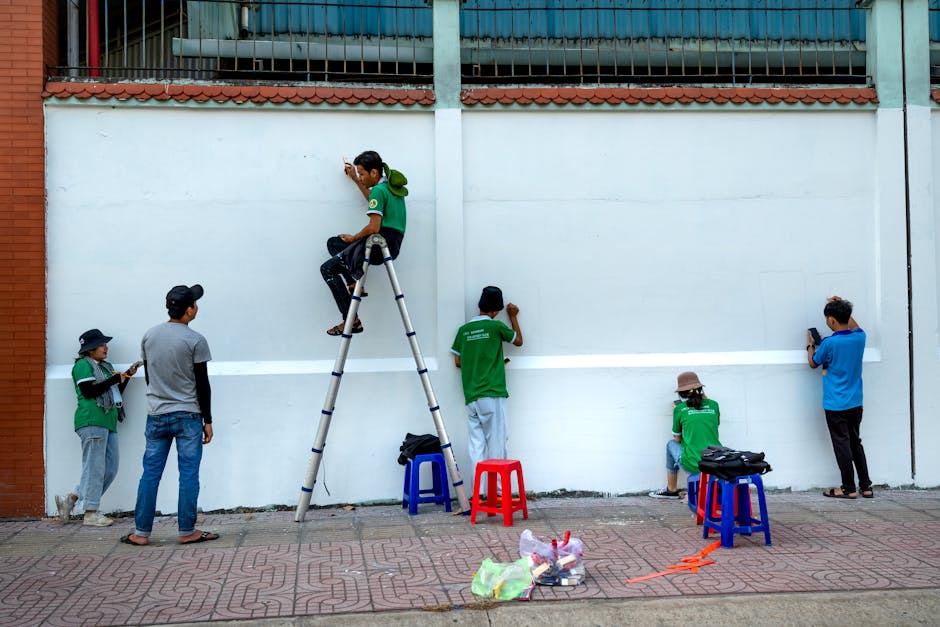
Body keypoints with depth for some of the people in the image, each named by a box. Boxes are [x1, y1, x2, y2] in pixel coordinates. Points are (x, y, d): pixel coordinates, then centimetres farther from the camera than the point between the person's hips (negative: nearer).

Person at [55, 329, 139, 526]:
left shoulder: (105, 366, 24)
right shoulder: (83, 364, -1)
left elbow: (115, 394, 24)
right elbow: (88, 391, -13)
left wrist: (127, 375, 13)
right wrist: (114, 379, -10)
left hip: (108, 423, 9)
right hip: (92, 422, -9)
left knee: (110, 469, 6)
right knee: (95, 468, -6)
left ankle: (70, 499, 14)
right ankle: (91, 513, 2)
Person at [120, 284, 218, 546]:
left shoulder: (149, 336, 5)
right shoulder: (195, 340, -10)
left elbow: (148, 376, 13)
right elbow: (202, 384, -8)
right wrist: (207, 420, -2)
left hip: (156, 416, 5)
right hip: (187, 416, -4)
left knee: (150, 473, 7)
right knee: (188, 474, 2)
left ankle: (141, 532, 9)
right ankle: (187, 531, 5)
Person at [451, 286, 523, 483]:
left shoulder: (464, 330, 9)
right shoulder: (496, 326, -4)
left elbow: (458, 361, 12)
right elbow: (518, 341, 13)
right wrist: (513, 316, 25)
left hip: (471, 397, 5)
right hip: (492, 395, -5)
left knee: (476, 447, 4)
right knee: (496, 446, 1)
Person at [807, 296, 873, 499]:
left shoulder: (829, 343, -18)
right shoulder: (860, 337, -2)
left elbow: (813, 363, 0)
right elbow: (855, 327, 25)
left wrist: (811, 345, 17)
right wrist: (843, 308, 25)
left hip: (836, 404, -6)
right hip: (855, 402, 6)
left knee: (842, 445, 2)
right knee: (856, 443, 16)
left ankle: (849, 488, 8)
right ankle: (866, 486, 18)